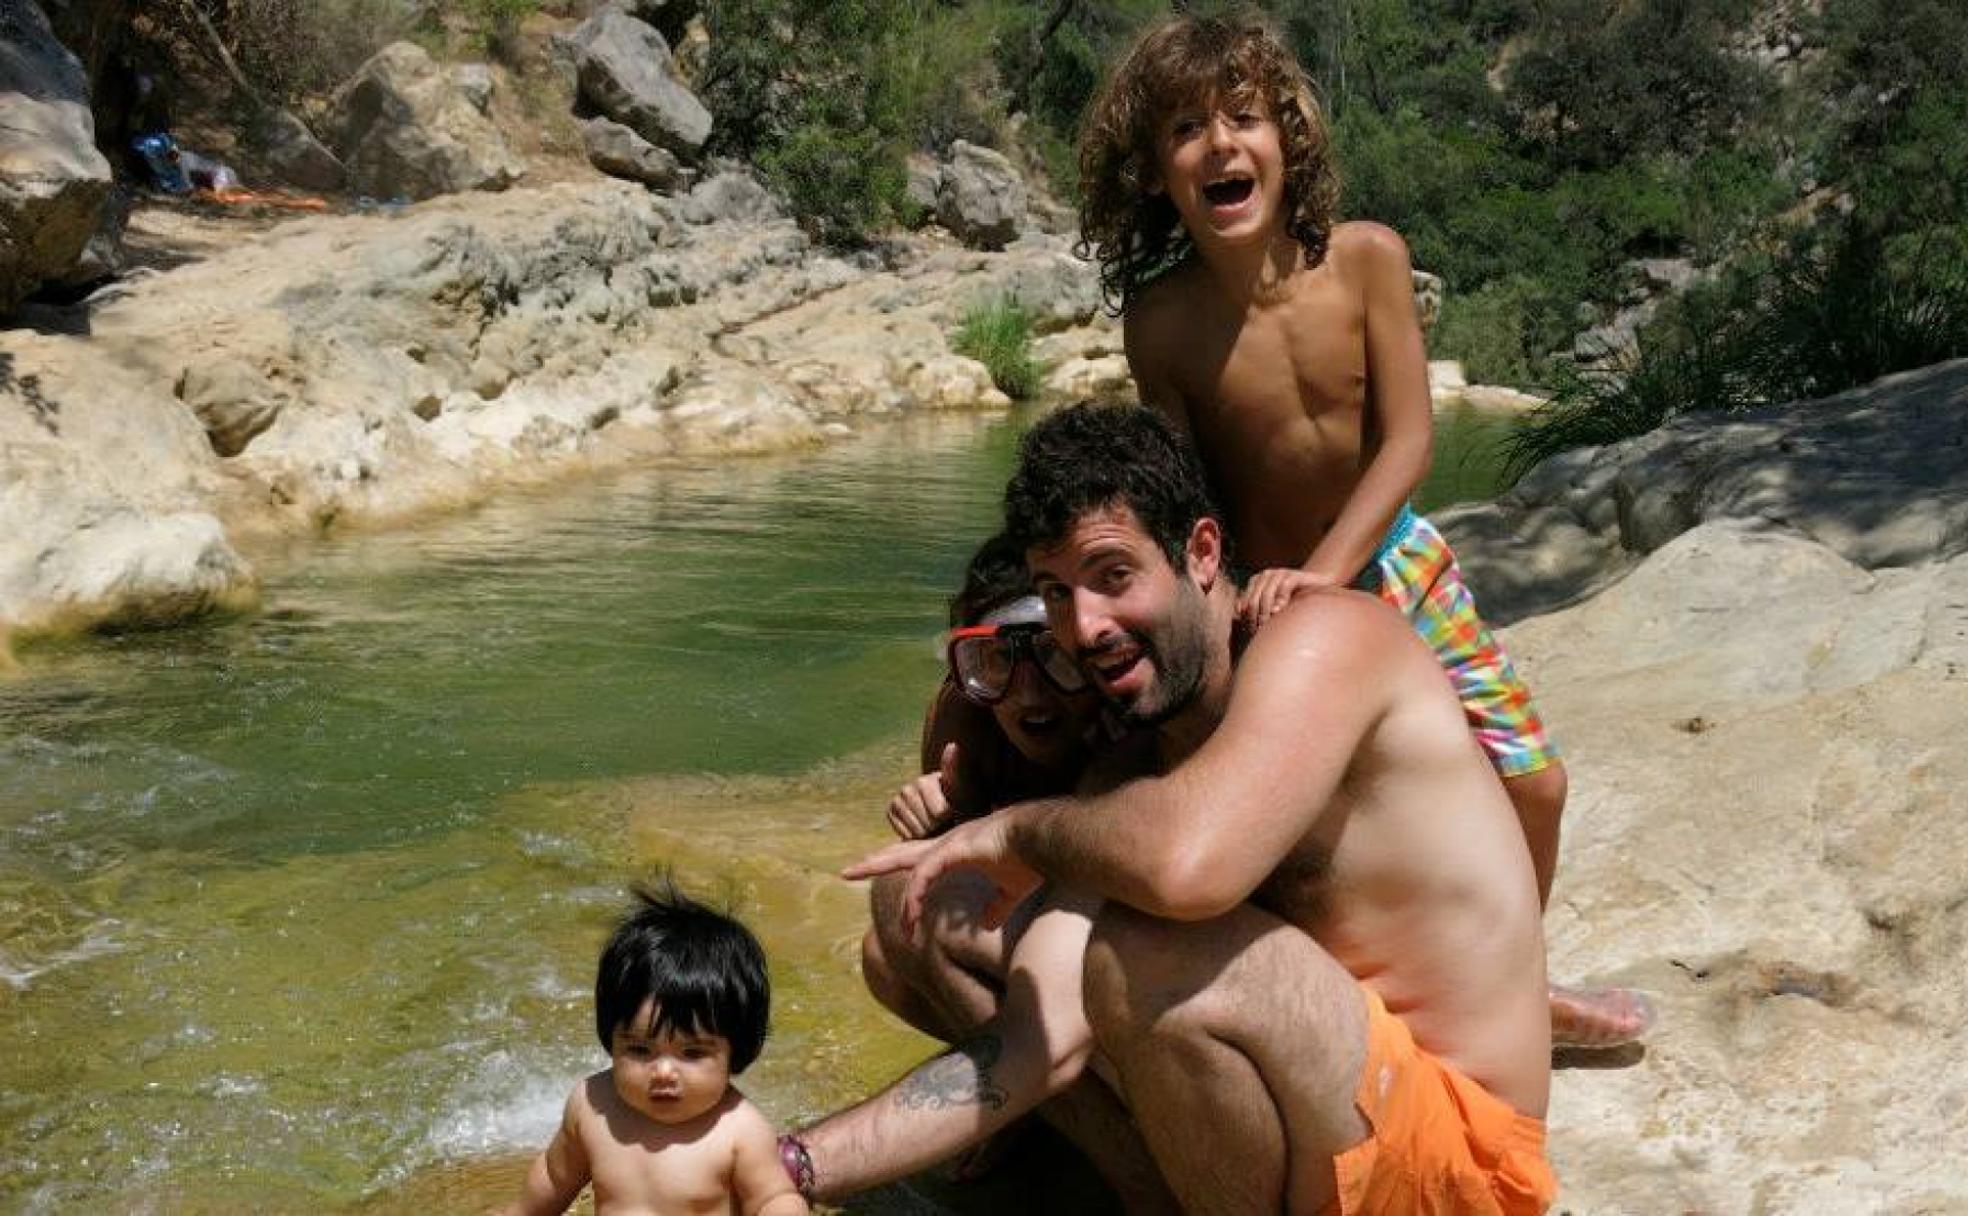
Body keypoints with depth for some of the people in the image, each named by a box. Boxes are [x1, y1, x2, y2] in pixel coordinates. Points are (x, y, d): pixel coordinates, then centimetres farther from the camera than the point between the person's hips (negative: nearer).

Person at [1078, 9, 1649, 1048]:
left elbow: (1407, 439, -18)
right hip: (1272, 599, -2)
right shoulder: (1159, 322, -18)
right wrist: (1233, 608, -23)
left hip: (1394, 561, 3)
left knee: (1532, 783, 11)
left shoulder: (1366, 258, -16)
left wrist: (1323, 573, -28)